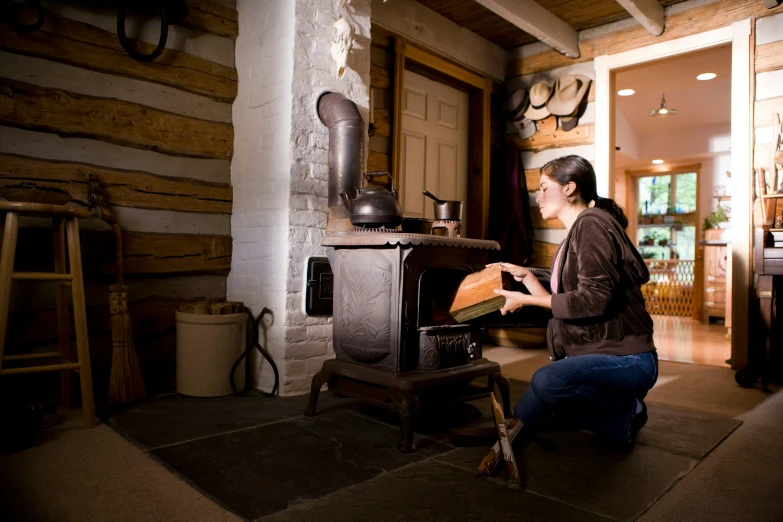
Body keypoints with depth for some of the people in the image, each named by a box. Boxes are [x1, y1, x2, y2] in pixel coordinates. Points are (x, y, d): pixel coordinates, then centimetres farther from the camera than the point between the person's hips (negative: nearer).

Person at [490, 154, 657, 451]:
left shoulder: (591, 224, -12)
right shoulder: (576, 233, 16)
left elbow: (593, 300, -24)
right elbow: (563, 306, 16)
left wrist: (528, 300, -17)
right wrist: (525, 277, 10)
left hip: (627, 359, -11)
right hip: (600, 356, 11)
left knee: (546, 381, -37)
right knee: (536, 411, 13)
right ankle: (620, 420, 12)